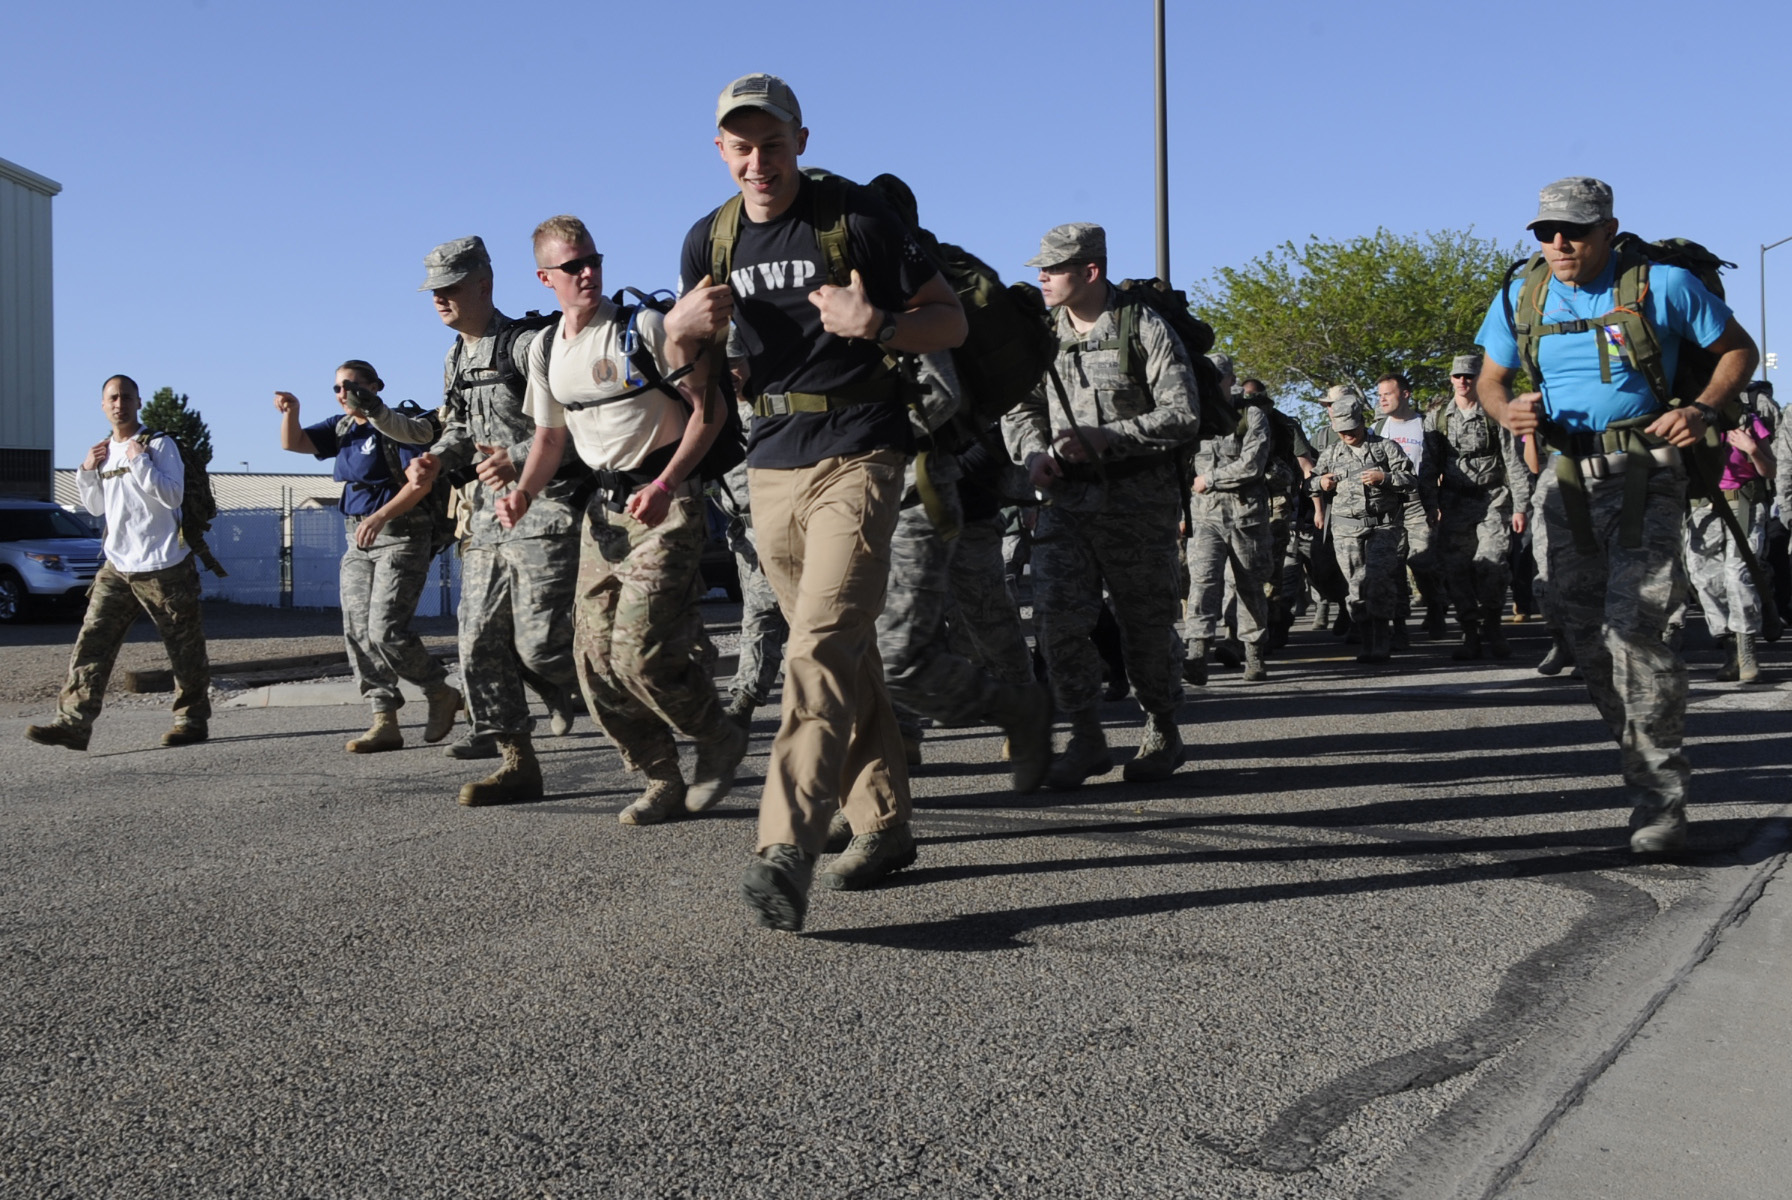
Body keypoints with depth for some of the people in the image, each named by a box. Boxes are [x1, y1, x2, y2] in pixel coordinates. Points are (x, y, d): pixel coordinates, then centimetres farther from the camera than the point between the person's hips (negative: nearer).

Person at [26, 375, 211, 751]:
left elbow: (173, 495, -16)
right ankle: (73, 723, -6)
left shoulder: (159, 444, -5)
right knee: (92, 642, -3)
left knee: (184, 648, 2)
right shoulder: (103, 451, 14)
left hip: (163, 566, -6)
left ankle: (193, 720, 13)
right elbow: (96, 508, 20)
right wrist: (87, 472, 5)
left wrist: (138, 460, -19)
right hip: (117, 566, 6)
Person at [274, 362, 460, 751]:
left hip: (401, 536, -8)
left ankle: (442, 695, 6)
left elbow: (421, 482, -17)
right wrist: (291, 411, -10)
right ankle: (385, 722, 3)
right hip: (358, 542, 8)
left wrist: (380, 516, -26)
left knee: (385, 631, -14)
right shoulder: (342, 428, 15)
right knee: (358, 633, 1)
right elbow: (293, 443, 10)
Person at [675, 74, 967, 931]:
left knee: (822, 645, -18)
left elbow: (952, 321, -2)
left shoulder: (856, 217, -4)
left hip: (857, 454, -5)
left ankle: (787, 850, -24)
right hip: (771, 464, 6)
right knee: (844, 655, 10)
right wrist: (695, 321, -11)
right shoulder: (711, 240, 10)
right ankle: (884, 823, 20)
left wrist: (877, 326, -22)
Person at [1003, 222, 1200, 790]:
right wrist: (1034, 452, -5)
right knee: (1056, 616, -11)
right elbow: (1019, 407, 17)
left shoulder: (1146, 329, -5)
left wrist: (1102, 439, -18)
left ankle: (1162, 733, 27)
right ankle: (1087, 739, 2)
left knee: (1146, 625, 6)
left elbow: (1182, 416, -10)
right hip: (1066, 500, 4)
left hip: (1138, 502, -3)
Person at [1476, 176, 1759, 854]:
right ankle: (1649, 767, 24)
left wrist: (1703, 410, -12)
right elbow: (1489, 380, 16)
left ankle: (1660, 804, -7)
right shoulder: (1521, 298, 7)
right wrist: (1507, 410, -8)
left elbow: (1738, 349, 6)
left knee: (1632, 628, -16)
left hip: (1645, 473, -5)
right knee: (1586, 632, 6)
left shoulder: (1661, 284, -4)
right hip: (1569, 478, 5)